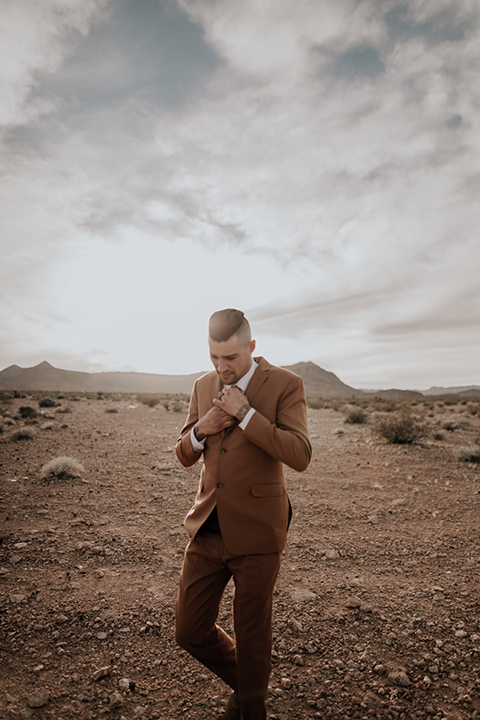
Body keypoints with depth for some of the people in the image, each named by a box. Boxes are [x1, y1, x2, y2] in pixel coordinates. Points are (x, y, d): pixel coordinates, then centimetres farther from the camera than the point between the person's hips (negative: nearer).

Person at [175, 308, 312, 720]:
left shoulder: (285, 385, -10)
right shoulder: (203, 386, 5)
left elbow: (300, 456, -19)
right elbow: (185, 455, 11)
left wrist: (245, 413, -23)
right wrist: (201, 430, -11)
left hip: (256, 531, -4)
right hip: (207, 528, 5)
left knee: (252, 637, 14)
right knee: (190, 632, 13)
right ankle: (242, 684, 44)